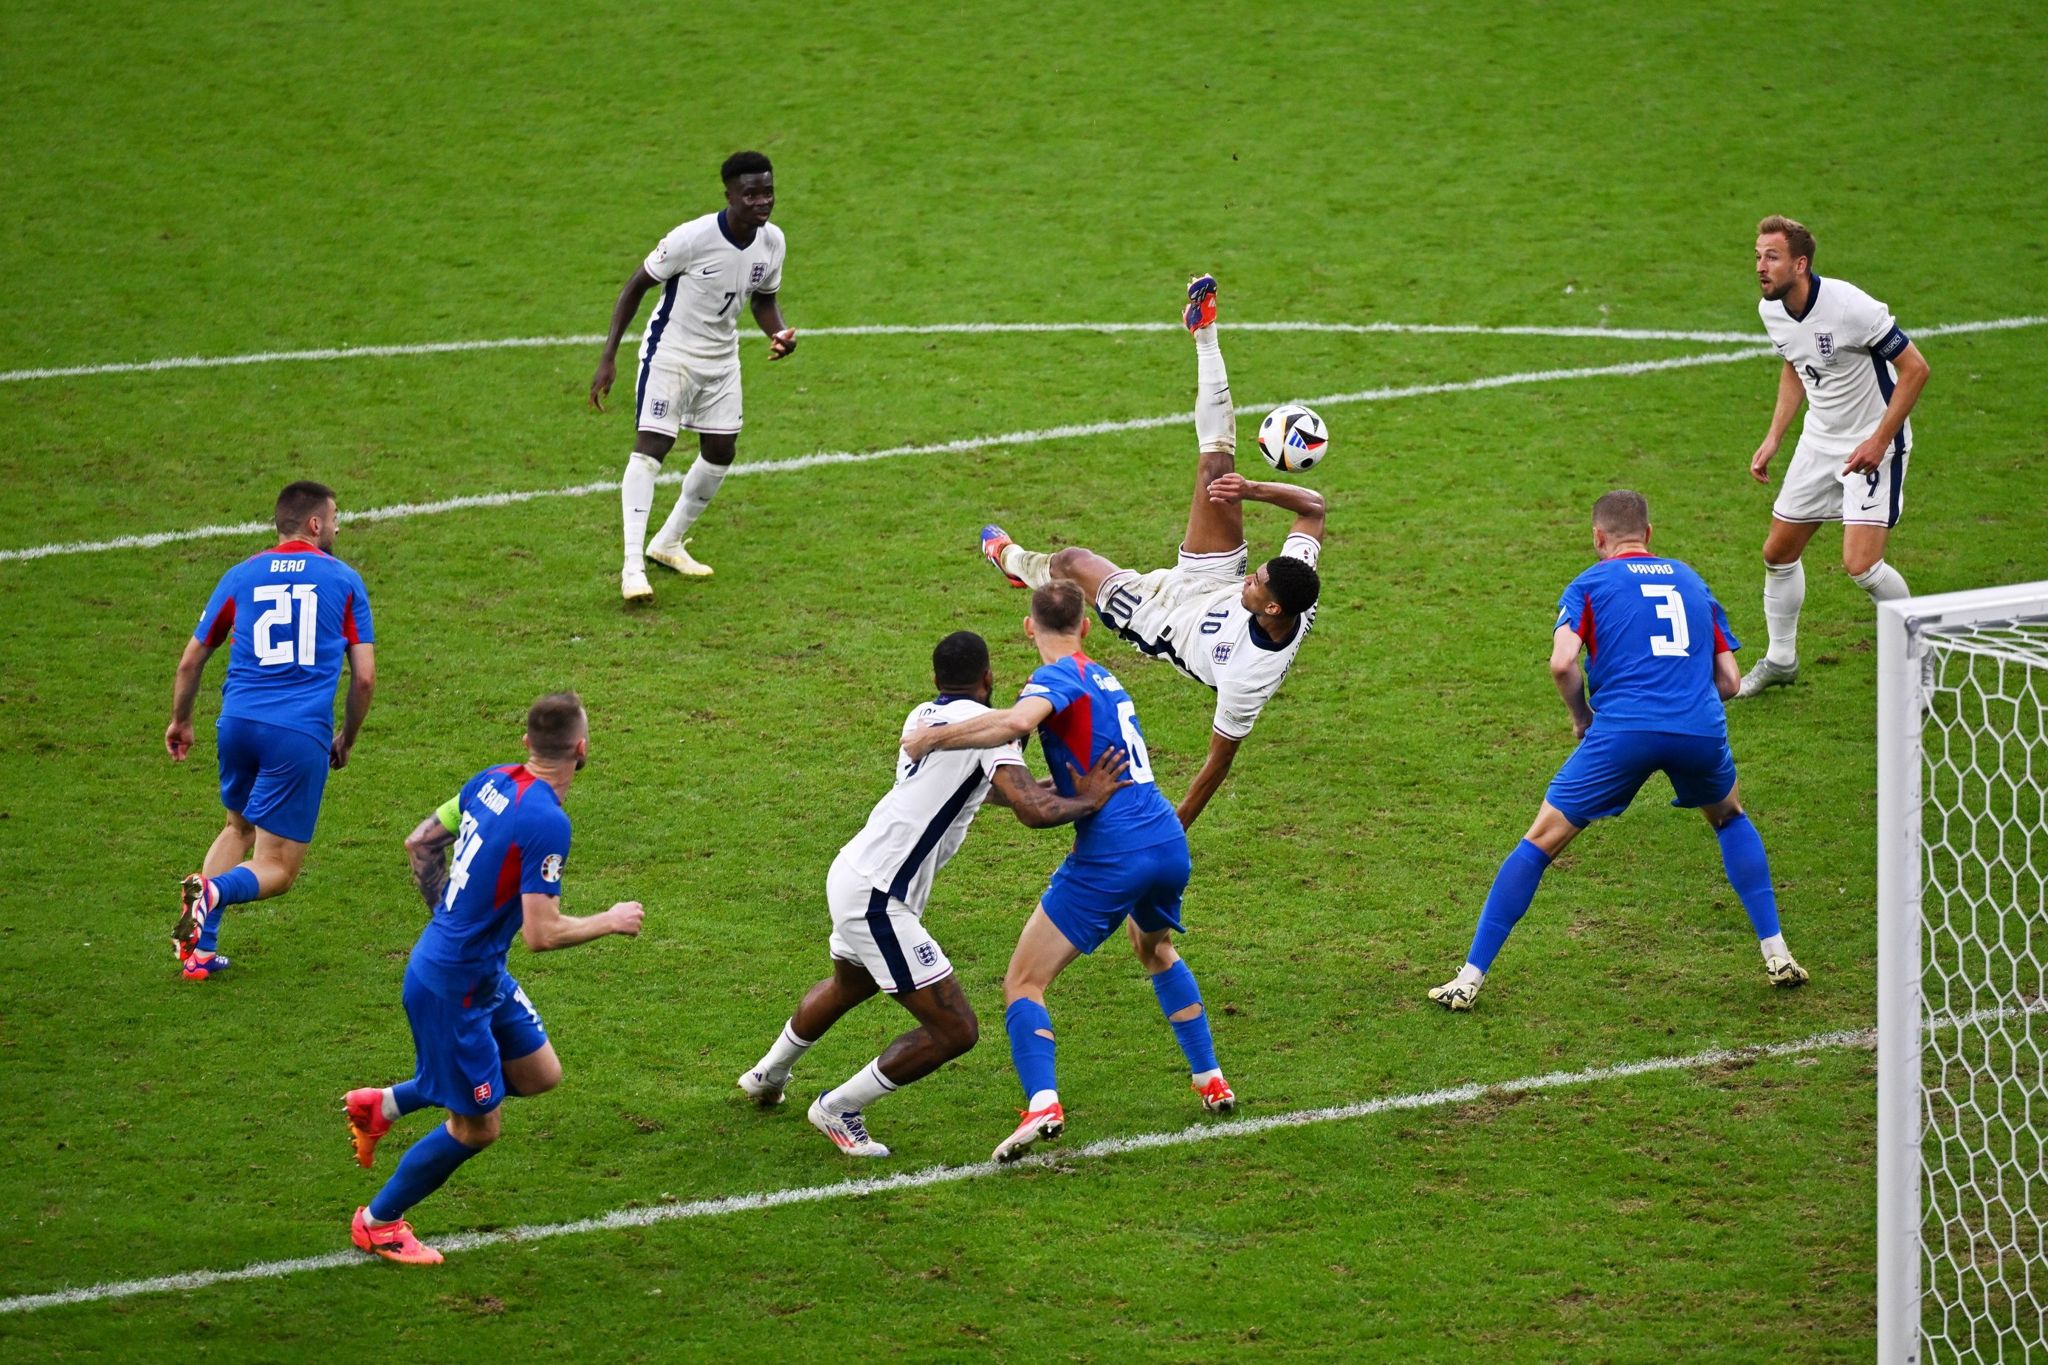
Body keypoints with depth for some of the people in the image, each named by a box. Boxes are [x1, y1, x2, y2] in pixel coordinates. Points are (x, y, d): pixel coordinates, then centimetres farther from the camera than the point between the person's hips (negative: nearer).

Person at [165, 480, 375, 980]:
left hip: (239, 723, 3)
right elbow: (364, 676, 5)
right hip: (302, 734, -3)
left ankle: (200, 951, 10)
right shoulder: (344, 580, 8)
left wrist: (180, 722, 35)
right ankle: (213, 891, -30)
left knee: (239, 828, 27)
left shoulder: (241, 576, 13)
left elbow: (191, 662, 18)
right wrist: (346, 741, 21)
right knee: (277, 870, 3)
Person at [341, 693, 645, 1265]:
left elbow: (420, 842, 12)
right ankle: (377, 1223, 24)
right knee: (475, 1127, 6)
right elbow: (542, 933, -27)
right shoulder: (547, 822, -26)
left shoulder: (491, 780, 0)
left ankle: (383, 1105, 25)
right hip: (453, 987, -9)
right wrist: (611, 921, -11)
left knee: (539, 1073, 18)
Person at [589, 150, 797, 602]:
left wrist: (780, 333, -12)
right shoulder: (694, 237, -26)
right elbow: (636, 286, -16)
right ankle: (633, 566, -21)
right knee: (651, 446, -16)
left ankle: (668, 544, 30)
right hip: (670, 352, -7)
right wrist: (608, 358, -18)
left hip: (722, 357, 7)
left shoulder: (772, 241, -7)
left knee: (721, 451, 11)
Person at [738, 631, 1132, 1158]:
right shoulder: (985, 725, -13)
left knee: (849, 984, 38)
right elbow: (1034, 812, -24)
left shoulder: (923, 718, 12)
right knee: (954, 1030, -4)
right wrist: (1087, 802, -5)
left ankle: (768, 1075, 59)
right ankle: (838, 1109, 8)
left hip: (850, 873, 9)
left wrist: (1059, 791, 32)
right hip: (878, 901, -9)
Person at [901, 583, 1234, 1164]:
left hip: (1110, 858, -8)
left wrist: (931, 738, -23)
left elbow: (1016, 722, -31)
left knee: (1023, 983, -4)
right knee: (1156, 952, 37)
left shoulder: (1059, 677, -7)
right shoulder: (1103, 679, 18)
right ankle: (1211, 1082, 37)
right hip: (1169, 841, 8)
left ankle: (1042, 1102, -25)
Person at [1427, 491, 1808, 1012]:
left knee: (1540, 842, 8)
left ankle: (1470, 977, 4)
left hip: (1623, 730, -3)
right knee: (1730, 819, 34)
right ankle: (1776, 954, 26)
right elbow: (1728, 681, 20)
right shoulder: (1690, 581, 24)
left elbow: (1562, 662, -4)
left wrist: (1582, 716, 13)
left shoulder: (1591, 584, 13)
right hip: (1702, 729, 3)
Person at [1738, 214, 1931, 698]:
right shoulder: (1772, 310, -3)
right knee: (1779, 552, 11)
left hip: (1872, 446, -7)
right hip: (1820, 440, 7)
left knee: (1861, 565, -18)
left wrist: (1878, 441, -22)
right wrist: (1773, 438, 11)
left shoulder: (1850, 307, -27)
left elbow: (1915, 368, -20)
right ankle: (1781, 659, 32)